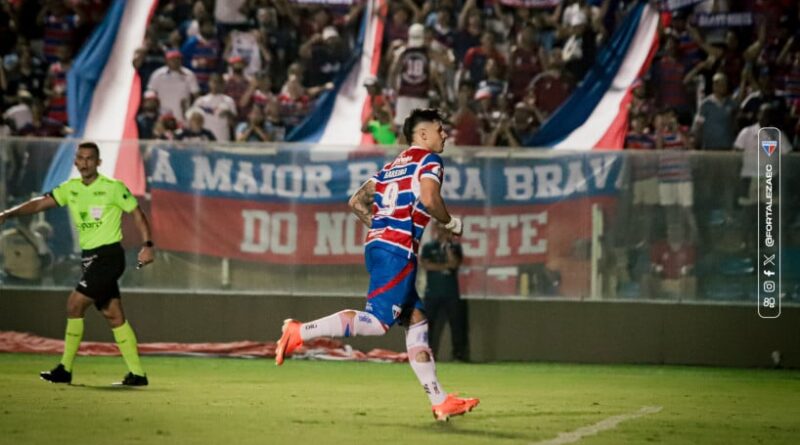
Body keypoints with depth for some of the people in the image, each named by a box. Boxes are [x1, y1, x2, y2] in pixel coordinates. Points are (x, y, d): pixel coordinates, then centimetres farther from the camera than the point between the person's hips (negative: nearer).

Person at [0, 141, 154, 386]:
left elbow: (137, 213, -3)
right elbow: (40, 203, 3)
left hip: (108, 254, -7)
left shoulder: (113, 187, -8)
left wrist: (147, 244, -13)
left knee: (75, 304, -13)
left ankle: (65, 369, -6)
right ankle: (137, 373, 10)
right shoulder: (70, 188, 8)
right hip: (90, 257, 7)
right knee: (114, 315, 7)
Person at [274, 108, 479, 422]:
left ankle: (440, 402, 6)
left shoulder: (393, 165, 24)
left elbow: (356, 202, 22)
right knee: (377, 322, -17)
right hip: (398, 252, -10)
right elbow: (429, 199, -18)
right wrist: (451, 223, -1)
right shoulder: (429, 160, 0)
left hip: (379, 243, 10)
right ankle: (300, 332, -18)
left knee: (417, 322, 8)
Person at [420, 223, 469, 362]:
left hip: (451, 293, 0)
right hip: (432, 293, 0)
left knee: (456, 323, -2)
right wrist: (444, 266, -11)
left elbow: (454, 263, -8)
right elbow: (426, 264, -6)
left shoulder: (455, 246, 9)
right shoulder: (428, 246, 8)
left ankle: (459, 353, 1)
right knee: (430, 323, -2)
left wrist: (447, 246, -9)